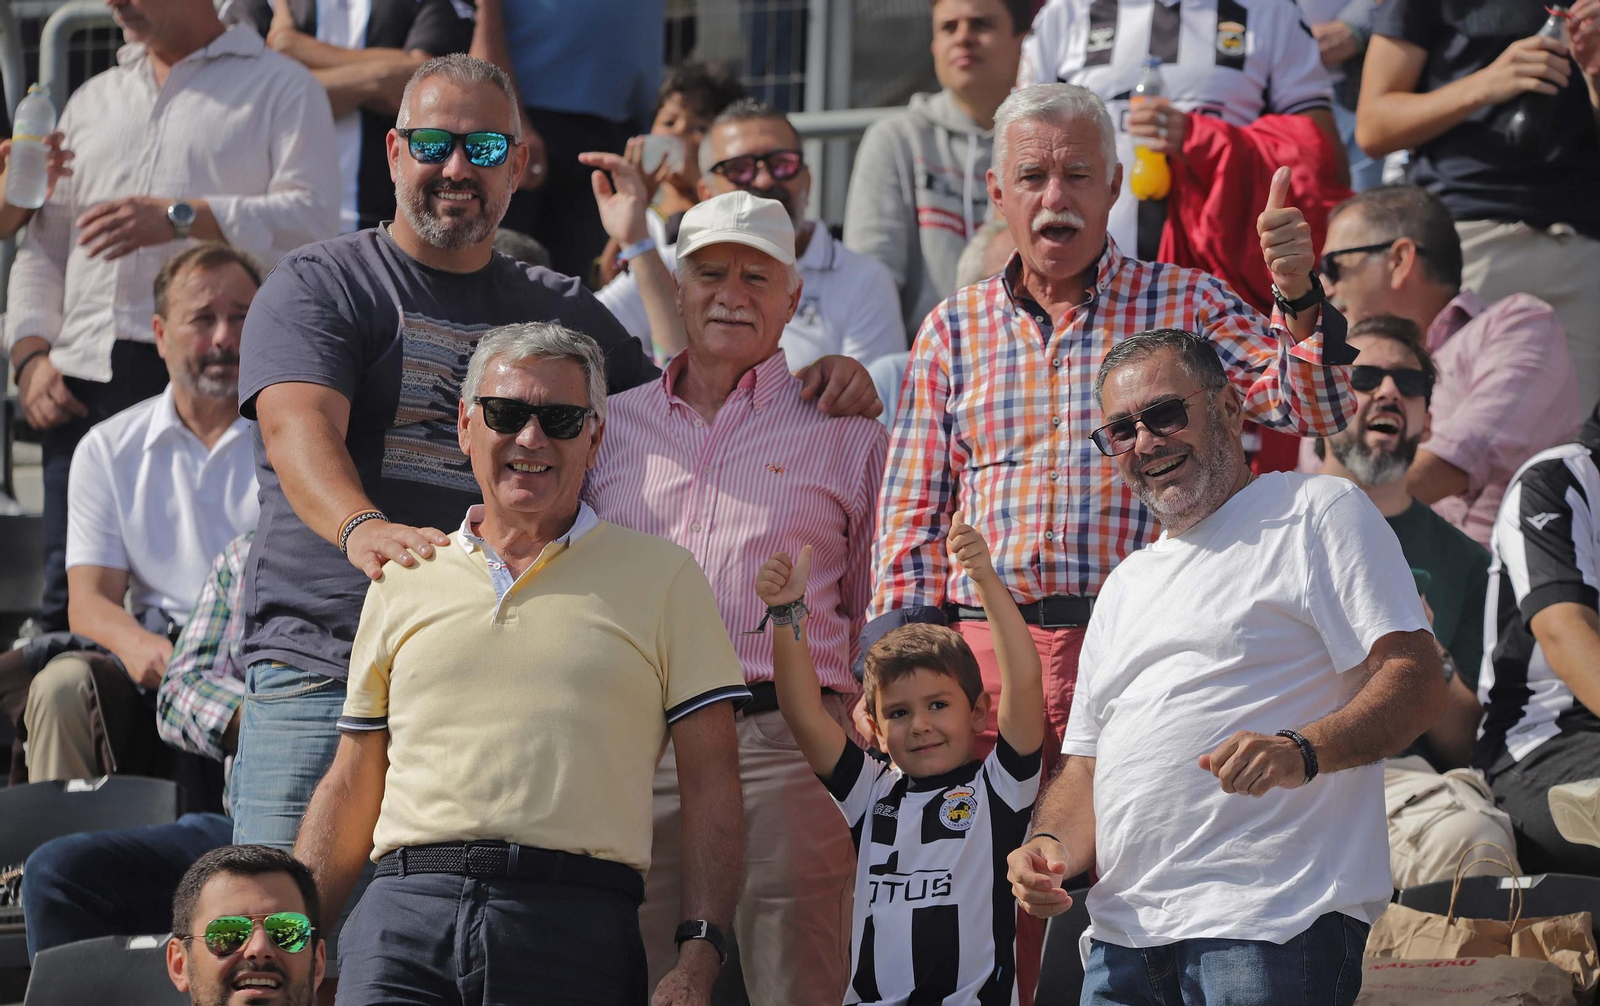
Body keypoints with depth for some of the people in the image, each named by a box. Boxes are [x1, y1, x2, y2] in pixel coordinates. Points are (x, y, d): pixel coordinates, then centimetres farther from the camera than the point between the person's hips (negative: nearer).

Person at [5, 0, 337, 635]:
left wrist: (181, 218, -16)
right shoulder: (93, 100, 28)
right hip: (86, 378, 5)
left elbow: (312, 214, -6)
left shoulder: (280, 88, 10)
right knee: (70, 595, -6)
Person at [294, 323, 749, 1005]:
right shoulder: (405, 579, 19)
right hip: (406, 913, 2)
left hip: (576, 922, -2)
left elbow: (711, 783, 6)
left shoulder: (662, 577, 12)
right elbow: (352, 788, 21)